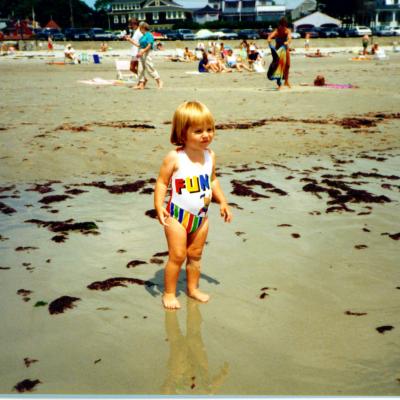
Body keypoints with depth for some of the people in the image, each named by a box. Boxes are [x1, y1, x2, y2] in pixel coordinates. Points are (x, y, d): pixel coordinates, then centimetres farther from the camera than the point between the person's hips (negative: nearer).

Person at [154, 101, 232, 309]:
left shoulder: (210, 156, -1)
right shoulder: (175, 158, -18)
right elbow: (162, 182, -14)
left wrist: (222, 202, 11)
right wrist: (159, 206, -23)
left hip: (201, 216, 6)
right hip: (178, 215, -5)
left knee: (195, 254, 16)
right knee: (177, 255, -2)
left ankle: (193, 288, 33)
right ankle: (169, 293, 14)